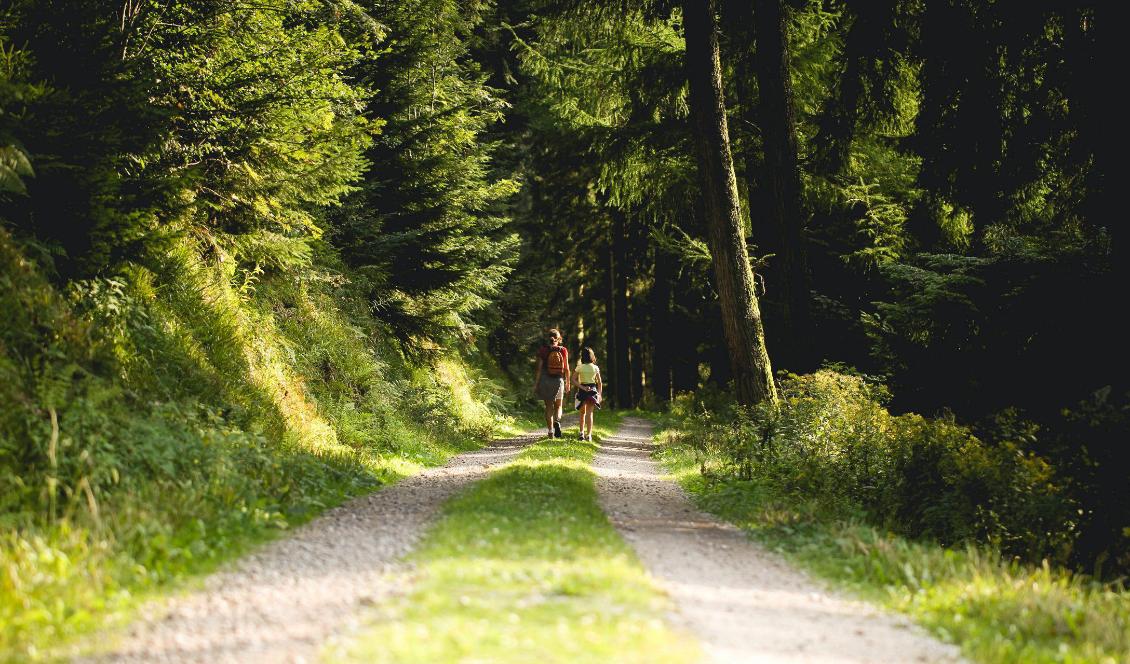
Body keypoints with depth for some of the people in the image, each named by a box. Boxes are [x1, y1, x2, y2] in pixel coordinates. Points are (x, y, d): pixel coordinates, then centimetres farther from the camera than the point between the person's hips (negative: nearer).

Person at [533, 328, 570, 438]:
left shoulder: (543, 350, -6)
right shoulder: (563, 350, -3)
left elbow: (539, 368, -6)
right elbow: (566, 368, 0)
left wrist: (536, 384, 0)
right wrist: (568, 382, 12)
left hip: (546, 380, -1)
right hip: (559, 381, 1)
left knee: (549, 407, 9)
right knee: (558, 406, 14)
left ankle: (550, 431, 5)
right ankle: (557, 422, -15)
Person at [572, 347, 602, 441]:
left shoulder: (579, 367, -3)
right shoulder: (595, 368, 2)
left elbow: (574, 380, -11)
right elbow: (600, 383, 5)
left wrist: (582, 387, -12)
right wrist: (599, 394, 10)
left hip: (582, 391, 0)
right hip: (593, 390, 0)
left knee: (583, 413, 17)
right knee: (589, 413, 1)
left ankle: (582, 432, 9)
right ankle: (588, 434, -9)